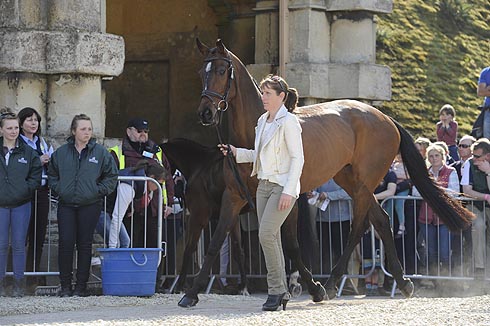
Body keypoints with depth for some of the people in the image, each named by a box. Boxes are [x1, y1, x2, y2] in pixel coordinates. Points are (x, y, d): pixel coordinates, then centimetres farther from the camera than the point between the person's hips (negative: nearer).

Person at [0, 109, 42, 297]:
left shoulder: (28, 152, 4)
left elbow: (36, 176, 5)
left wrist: (25, 190, -8)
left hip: (21, 204, 0)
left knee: (19, 245, 4)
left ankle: (19, 283, 11)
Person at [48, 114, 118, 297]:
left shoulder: (100, 153, 1)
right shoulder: (61, 153, 6)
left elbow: (111, 176, 7)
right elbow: (52, 175, 18)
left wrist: (99, 191, -3)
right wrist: (59, 189, 3)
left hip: (90, 205, -1)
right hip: (66, 205, 1)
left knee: (85, 245, 4)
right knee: (65, 244, -6)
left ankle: (81, 285, 11)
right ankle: (65, 285, 2)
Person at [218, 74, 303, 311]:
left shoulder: (288, 122, -10)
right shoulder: (262, 121, 14)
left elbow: (297, 158, -15)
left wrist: (288, 192, -21)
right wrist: (236, 152, 11)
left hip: (283, 186, -9)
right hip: (264, 185, 9)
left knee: (266, 234, -18)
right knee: (271, 238, 7)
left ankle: (276, 289, -10)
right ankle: (281, 292, 12)